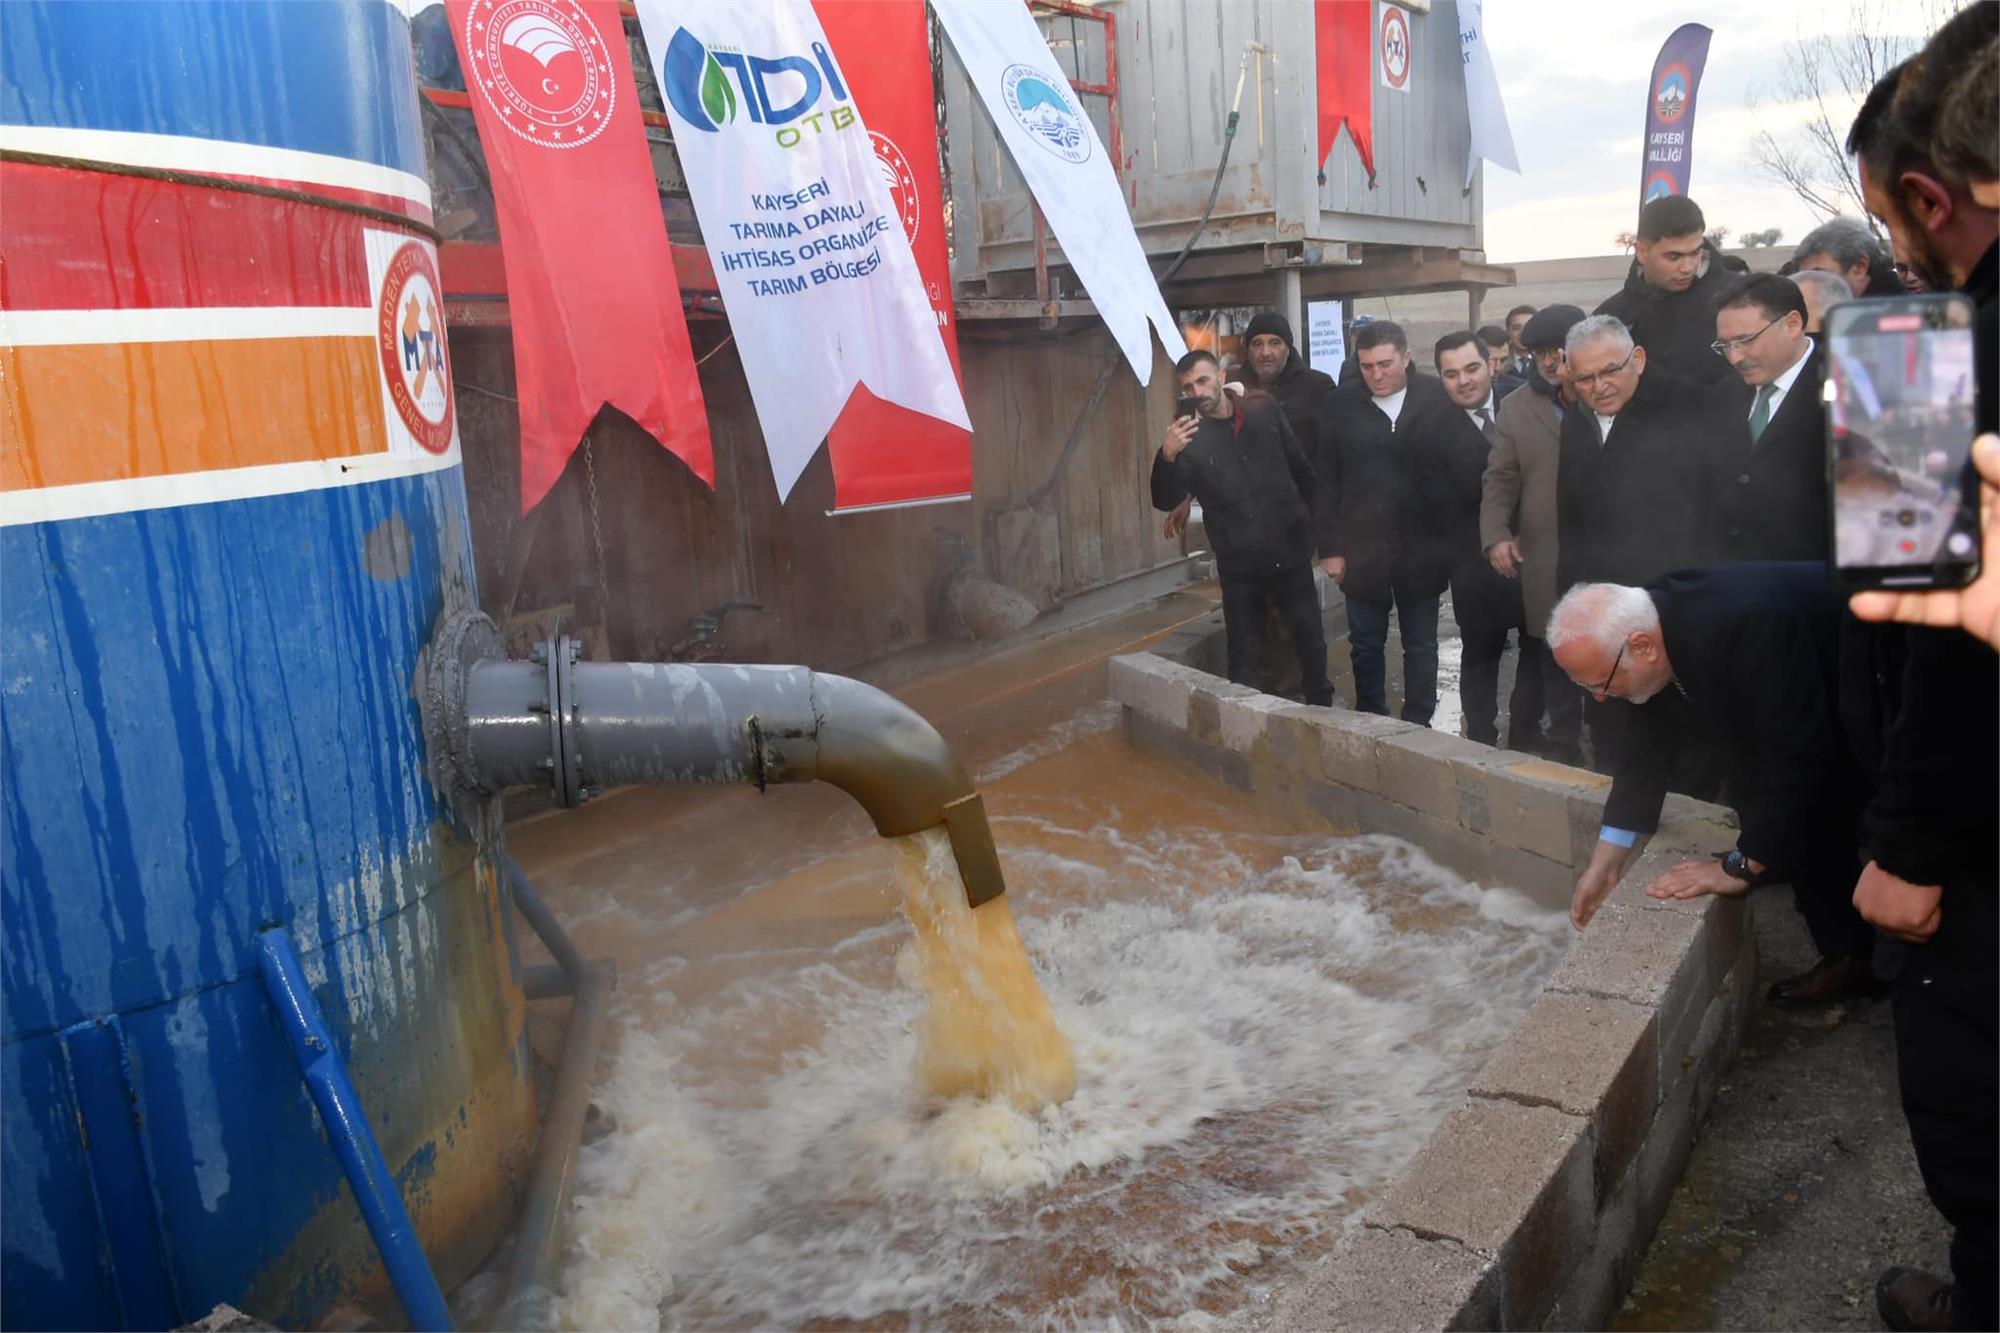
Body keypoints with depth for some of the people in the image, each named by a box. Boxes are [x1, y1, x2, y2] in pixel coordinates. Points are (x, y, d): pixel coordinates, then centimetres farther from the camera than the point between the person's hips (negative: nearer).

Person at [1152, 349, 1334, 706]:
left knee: (1311, 642, 13)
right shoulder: (1187, 435, -6)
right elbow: (1165, 501, -15)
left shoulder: (1264, 411, 1)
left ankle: (1322, 709, 33)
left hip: (1290, 552, 2)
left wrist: (1318, 527, 9)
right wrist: (1167, 456, -33)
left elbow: (1302, 470, 11)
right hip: (1239, 565, -2)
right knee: (1244, 657, 8)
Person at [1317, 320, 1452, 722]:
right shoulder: (1340, 405, -3)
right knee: (1366, 644, 11)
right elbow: (1325, 482, -1)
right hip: (1361, 550, 1)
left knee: (1421, 645, 11)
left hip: (1421, 550, -1)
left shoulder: (1438, 400, -6)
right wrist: (1331, 548, -3)